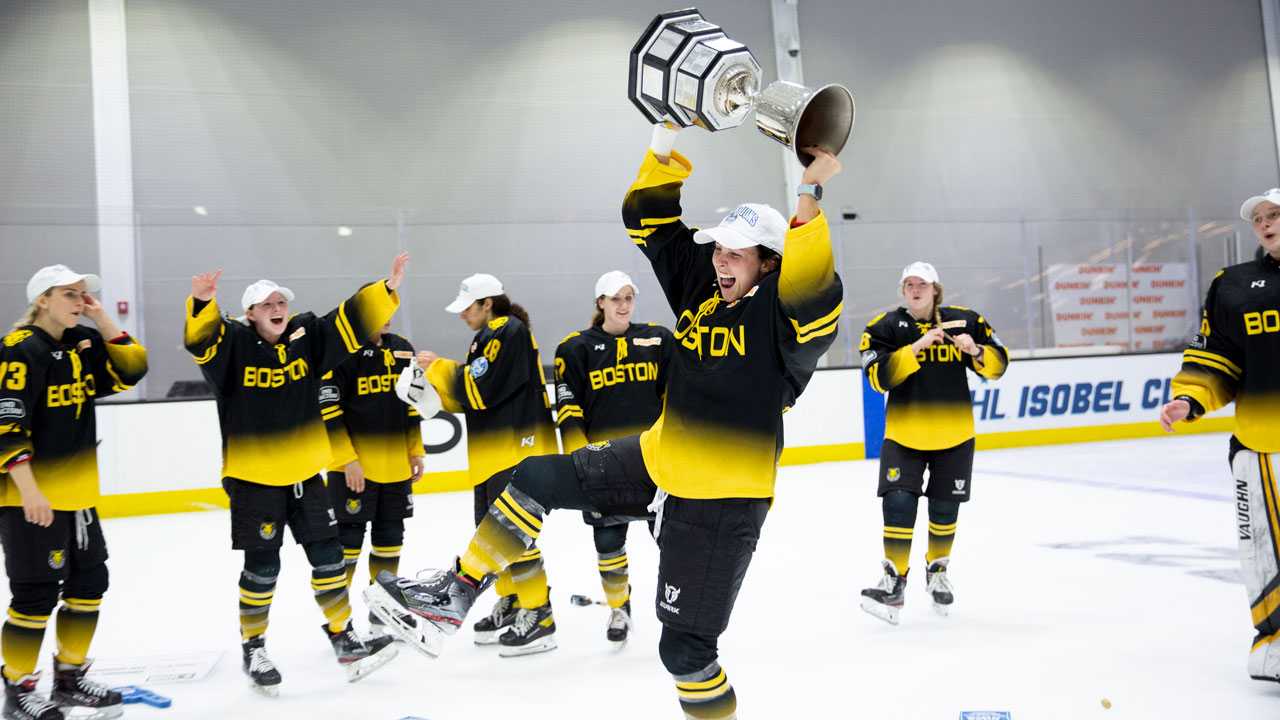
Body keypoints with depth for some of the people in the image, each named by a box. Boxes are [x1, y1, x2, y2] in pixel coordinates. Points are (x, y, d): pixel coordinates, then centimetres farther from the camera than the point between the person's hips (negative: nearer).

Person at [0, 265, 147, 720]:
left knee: (89, 583, 14)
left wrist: (102, 319, -4)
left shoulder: (83, 342, 8)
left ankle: (69, 678, 29)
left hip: (77, 490, 8)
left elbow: (131, 369, 5)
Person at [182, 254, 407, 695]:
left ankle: (345, 641, 22)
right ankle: (252, 649, 25)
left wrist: (387, 290, -14)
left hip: (305, 472, 4)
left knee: (327, 555, 9)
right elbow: (200, 338, -29)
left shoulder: (306, 338, 1)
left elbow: (353, 321, -2)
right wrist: (201, 304, -49)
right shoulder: (232, 344, -10)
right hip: (252, 477, -4)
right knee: (262, 568, 3)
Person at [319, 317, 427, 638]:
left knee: (390, 538, 12)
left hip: (396, 465, 6)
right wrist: (348, 460, -18)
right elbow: (328, 410, -14)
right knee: (348, 538, -1)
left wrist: (416, 452, 13)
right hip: (352, 466, -6)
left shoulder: (402, 350, 11)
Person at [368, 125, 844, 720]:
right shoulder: (701, 282, 1)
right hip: (658, 460, 7)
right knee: (538, 479, 3)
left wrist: (809, 198, -43)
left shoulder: (782, 316, -17)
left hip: (720, 501, -7)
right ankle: (457, 594, 16)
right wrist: (672, 140, -7)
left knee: (685, 647, -1)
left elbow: (815, 296, -41)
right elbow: (648, 218, 3)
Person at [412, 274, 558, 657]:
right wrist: (435, 381, 4)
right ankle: (511, 604, 28)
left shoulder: (511, 332, -13)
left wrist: (440, 367, -10)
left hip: (517, 447, -10)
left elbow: (481, 389, -19)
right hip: (492, 452, 10)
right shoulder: (488, 337, 18)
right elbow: (467, 397, 18)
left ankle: (539, 618, -5)